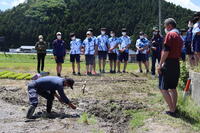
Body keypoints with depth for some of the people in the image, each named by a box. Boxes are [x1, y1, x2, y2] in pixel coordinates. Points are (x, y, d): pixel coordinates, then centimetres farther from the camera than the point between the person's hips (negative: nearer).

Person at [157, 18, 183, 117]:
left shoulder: (170, 34, -10)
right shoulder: (179, 37, 17)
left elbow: (166, 51, -17)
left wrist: (160, 64, -15)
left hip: (168, 63, -9)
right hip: (177, 64, 9)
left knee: (163, 88, -5)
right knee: (173, 88, 15)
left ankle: (172, 110, -7)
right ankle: (174, 108, 18)